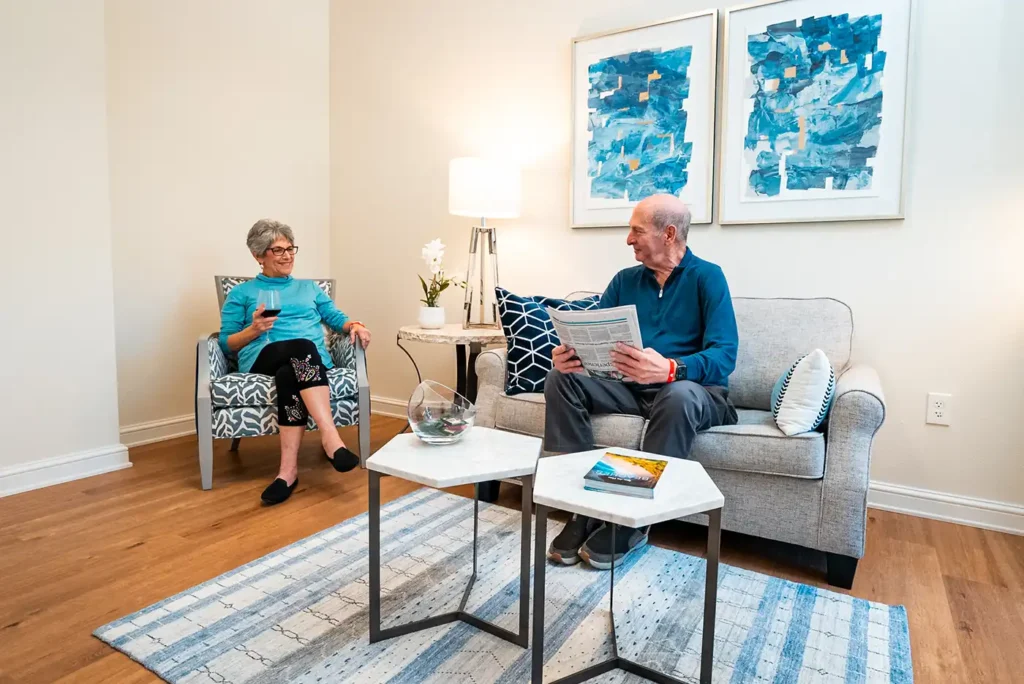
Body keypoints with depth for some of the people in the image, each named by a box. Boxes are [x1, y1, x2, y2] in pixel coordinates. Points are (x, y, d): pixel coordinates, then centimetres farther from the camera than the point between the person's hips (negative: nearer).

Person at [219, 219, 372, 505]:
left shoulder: (309, 287, 29)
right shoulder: (241, 293, 21)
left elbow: (336, 318, 19)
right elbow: (226, 343, 13)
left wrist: (354, 325, -4)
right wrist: (254, 330, -7)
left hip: (312, 358, 2)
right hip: (263, 357, -2)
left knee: (289, 375, -37)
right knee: (302, 347, -38)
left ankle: (288, 470, -44)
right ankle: (331, 438, -50)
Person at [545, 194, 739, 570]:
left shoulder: (707, 277, -5)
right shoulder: (625, 280, 11)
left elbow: (724, 355, -17)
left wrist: (670, 369, -38)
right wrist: (567, 354, -20)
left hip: (691, 388, -4)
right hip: (630, 387, 5)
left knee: (679, 395, -39)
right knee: (561, 378, -18)